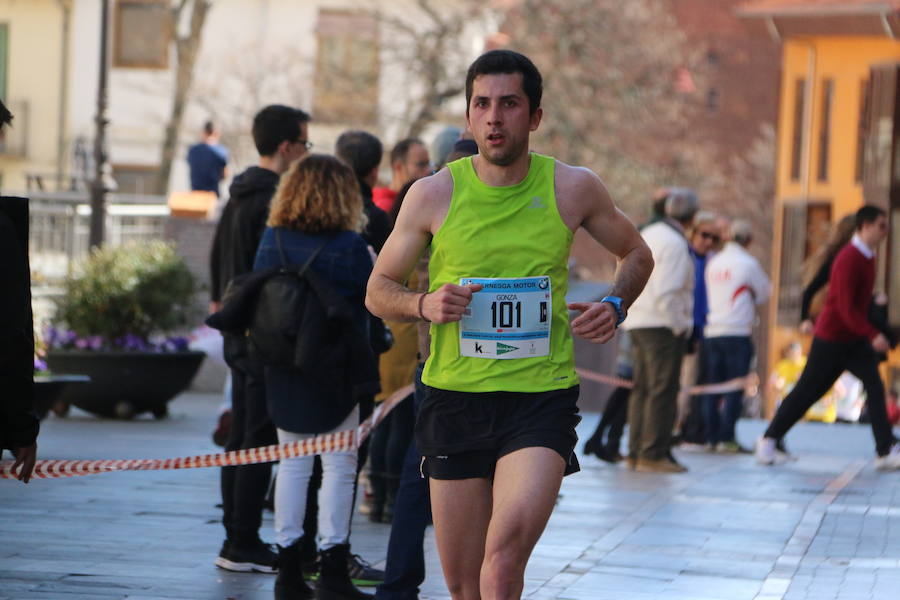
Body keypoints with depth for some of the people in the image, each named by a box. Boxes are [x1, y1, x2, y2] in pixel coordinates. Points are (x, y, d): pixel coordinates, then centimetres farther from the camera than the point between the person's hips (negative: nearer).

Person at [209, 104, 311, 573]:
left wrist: (220, 302, 26)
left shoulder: (240, 194, 15)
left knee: (241, 438, 13)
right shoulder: (272, 199, -16)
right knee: (260, 441, -6)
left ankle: (235, 538, 17)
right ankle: (244, 544, -5)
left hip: (240, 331, 10)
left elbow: (218, 257, 22)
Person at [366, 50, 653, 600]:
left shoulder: (574, 189, 0)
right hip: (454, 397, 1)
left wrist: (616, 306, -2)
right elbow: (378, 291, 9)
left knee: (507, 549, -24)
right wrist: (424, 304, -13)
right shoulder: (433, 194, -1)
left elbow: (636, 254, 18)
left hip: (543, 395, -1)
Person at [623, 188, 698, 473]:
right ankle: (654, 453, -9)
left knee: (643, 388, 11)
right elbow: (667, 292, -20)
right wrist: (679, 327, -12)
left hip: (638, 322, 9)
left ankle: (636, 452, 12)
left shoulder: (646, 235, 15)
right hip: (663, 324, -9)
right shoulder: (674, 243, -13)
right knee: (663, 390, -7)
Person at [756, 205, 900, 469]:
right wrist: (873, 335, -30)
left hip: (856, 338, 8)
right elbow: (846, 307, -27)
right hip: (832, 338, -8)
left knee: (875, 388, -9)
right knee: (807, 391, 3)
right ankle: (768, 440, 18)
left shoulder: (866, 257, 7)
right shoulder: (849, 259, -21)